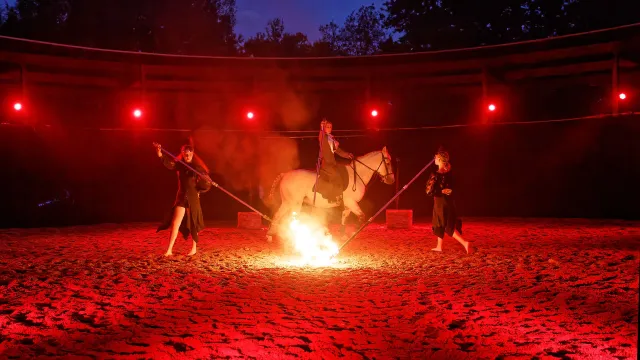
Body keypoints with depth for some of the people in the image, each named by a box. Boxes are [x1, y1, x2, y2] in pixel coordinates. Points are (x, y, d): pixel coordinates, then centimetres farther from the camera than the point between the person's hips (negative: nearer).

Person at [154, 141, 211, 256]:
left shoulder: (198, 167, -2)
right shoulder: (179, 165, 2)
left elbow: (207, 183, -1)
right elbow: (168, 163, -15)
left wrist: (199, 190, -20)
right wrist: (160, 153, -32)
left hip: (193, 198, -1)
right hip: (181, 197, 2)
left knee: (193, 224, 9)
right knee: (175, 223, -6)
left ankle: (194, 248, 25)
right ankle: (169, 250, -6)